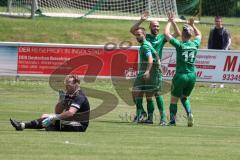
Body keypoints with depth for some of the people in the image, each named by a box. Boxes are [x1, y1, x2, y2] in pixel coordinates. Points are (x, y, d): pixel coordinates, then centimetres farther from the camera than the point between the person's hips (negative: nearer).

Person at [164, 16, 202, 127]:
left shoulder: (180, 45, -12)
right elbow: (199, 35, 25)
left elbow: (166, 34, -3)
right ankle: (189, 113, -2)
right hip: (192, 76, 5)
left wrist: (170, 22, 10)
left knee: (174, 99, 10)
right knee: (185, 97, 22)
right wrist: (192, 25, 32)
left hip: (181, 75, -4)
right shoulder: (195, 45, 1)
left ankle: (172, 120, 6)